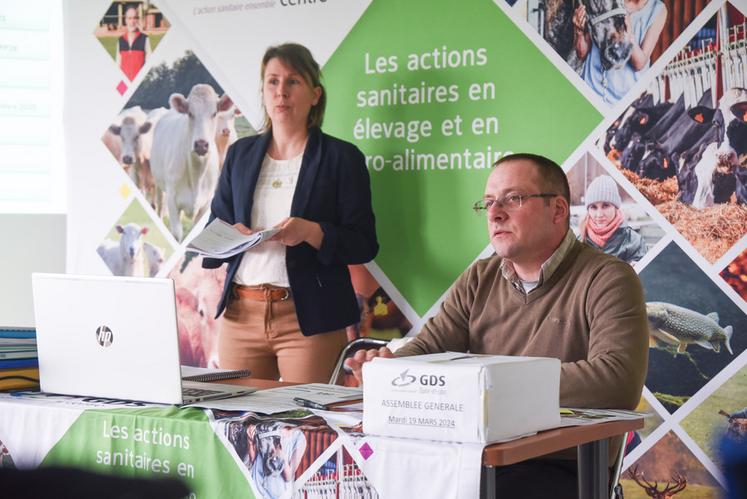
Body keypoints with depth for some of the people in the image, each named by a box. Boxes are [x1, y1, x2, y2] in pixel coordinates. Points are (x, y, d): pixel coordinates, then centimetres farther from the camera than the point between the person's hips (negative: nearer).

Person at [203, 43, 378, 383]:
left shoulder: (342, 157, 2)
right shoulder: (240, 154, 14)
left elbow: (364, 245, -4)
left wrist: (312, 233, -21)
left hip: (310, 317, -3)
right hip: (241, 314, 4)